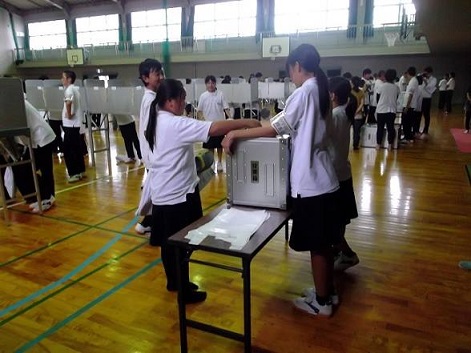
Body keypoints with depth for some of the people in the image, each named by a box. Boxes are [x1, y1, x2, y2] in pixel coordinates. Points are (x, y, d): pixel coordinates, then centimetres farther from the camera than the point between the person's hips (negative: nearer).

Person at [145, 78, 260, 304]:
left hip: (162, 193, 10)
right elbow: (214, 128, -29)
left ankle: (173, 282, 35)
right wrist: (245, 123, -23)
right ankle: (184, 291, 18)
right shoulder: (175, 124, -22)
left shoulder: (156, 122, 8)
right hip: (177, 194, -9)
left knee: (168, 242, 19)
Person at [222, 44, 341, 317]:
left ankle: (322, 302, 20)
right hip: (325, 180, 9)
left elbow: (277, 128, -20)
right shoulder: (321, 91, 12)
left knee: (316, 245, 5)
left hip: (311, 182, -9)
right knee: (325, 242, 19)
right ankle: (328, 293, 34)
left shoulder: (304, 92, -15)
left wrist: (236, 134, -14)